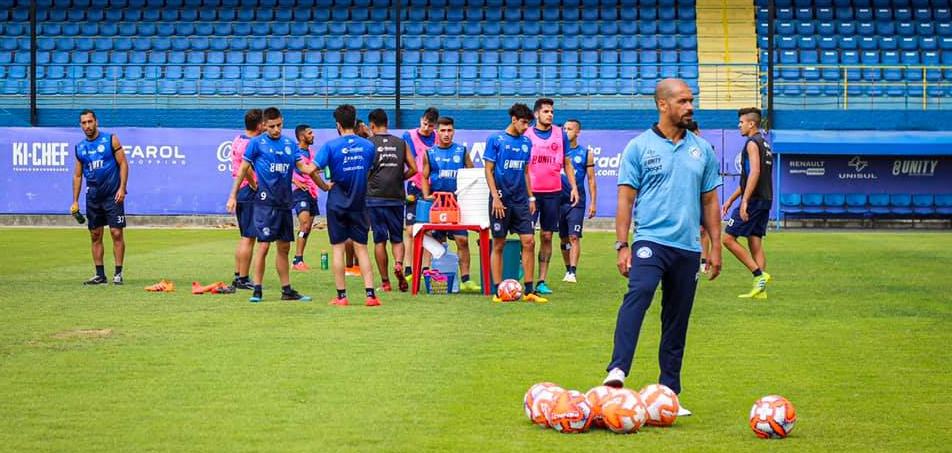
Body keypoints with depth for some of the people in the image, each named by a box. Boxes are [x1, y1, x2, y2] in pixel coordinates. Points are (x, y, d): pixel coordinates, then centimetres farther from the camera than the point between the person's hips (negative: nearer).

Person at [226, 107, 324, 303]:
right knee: (263, 246, -8)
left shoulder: (290, 144, 10)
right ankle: (257, 290, -1)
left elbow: (303, 166, 8)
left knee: (284, 248, 10)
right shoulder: (257, 143, -3)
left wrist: (324, 185, -5)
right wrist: (233, 196, -2)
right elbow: (243, 169, 0)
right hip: (265, 203, -5)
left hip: (284, 203, 5)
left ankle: (287, 290, 17)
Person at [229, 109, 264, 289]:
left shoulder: (237, 140, 12)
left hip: (239, 191, 10)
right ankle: (243, 279, -2)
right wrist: (255, 186, -19)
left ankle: (238, 276, 22)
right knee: (248, 238, -4)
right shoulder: (251, 144, -18)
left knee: (244, 237, 18)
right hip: (250, 193, -10)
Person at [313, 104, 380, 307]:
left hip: (337, 203, -2)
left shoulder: (331, 146, -10)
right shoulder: (368, 145, 1)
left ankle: (341, 296, 5)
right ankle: (370, 293, -1)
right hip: (359, 204, 3)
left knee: (338, 248, 4)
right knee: (361, 248, 6)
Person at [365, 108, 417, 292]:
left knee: (379, 240, 4)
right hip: (397, 197, 2)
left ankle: (385, 281, 4)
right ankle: (399, 263, -18)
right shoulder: (401, 143, 7)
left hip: (375, 197, -2)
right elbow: (413, 169, 5)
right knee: (397, 238, 11)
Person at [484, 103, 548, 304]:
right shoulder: (496, 140, -4)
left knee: (529, 242, -3)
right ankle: (497, 291, 7)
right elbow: (488, 170, -5)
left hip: (521, 201, 5)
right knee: (499, 244, 2)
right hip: (501, 200, -5)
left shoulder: (526, 142, 11)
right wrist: (495, 197, -12)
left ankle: (528, 290, 3)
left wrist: (531, 197, 13)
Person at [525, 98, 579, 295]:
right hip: (530, 192, -2)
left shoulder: (560, 135, 7)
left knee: (547, 236, 5)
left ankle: (542, 281, 9)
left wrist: (574, 187, 5)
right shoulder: (526, 135, 1)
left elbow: (566, 163, 14)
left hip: (553, 192, 2)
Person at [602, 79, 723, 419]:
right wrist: (622, 245, -7)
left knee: (677, 321, 8)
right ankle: (617, 371, -38)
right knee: (638, 294, -29)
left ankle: (668, 393, 15)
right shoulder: (639, 146, 1)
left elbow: (710, 201, 16)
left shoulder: (702, 149, 12)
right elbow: (626, 199, 0)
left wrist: (715, 247, 11)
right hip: (651, 240, -4)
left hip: (688, 247, 4)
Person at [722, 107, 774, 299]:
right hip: (765, 200, 9)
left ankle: (759, 274, -10)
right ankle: (760, 289, 4)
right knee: (755, 244, 8)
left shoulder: (752, 143, -9)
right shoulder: (764, 144, 21)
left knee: (728, 238, -5)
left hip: (754, 200, -9)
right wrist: (731, 200, 29)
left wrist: (745, 201, -25)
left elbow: (754, 172, -21)